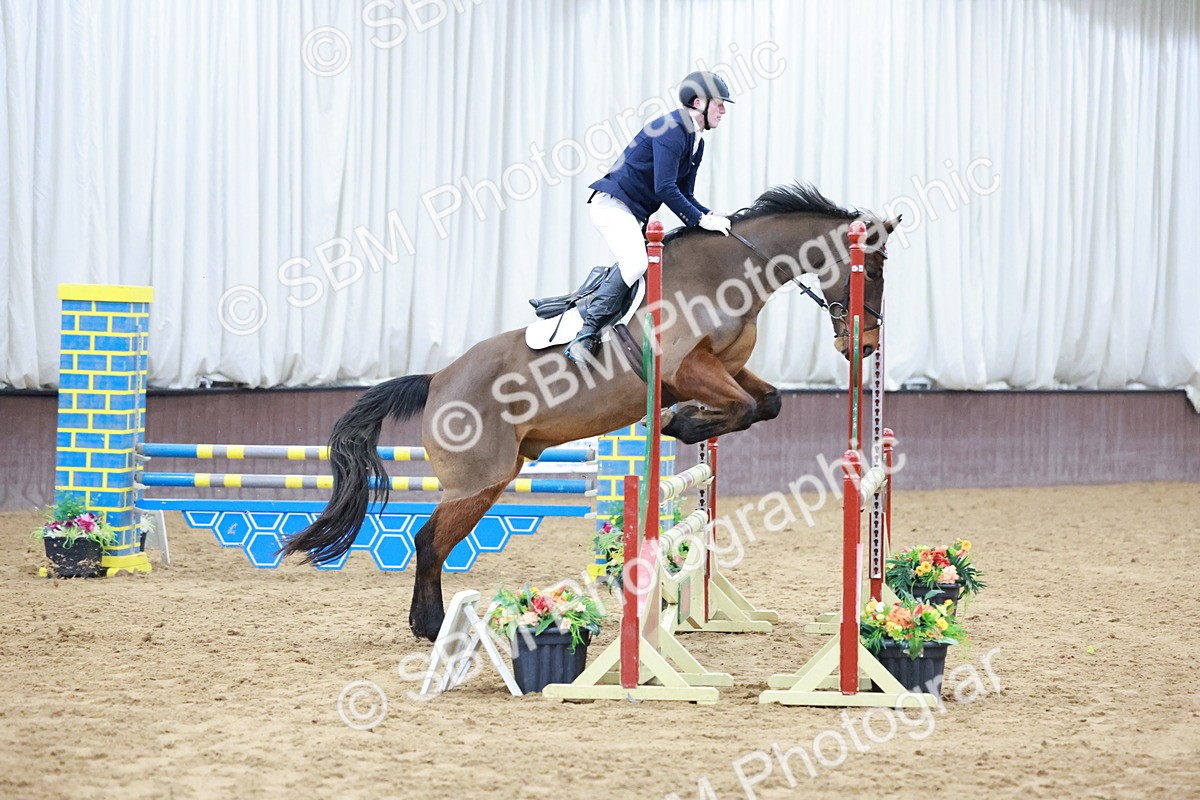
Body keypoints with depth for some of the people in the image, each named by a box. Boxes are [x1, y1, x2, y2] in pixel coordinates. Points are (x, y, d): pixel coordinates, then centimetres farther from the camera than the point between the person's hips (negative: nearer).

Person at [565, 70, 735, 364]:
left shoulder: (696, 141, 14)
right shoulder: (671, 130, -18)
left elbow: (683, 195, 17)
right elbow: (665, 188, -25)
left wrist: (711, 217, -1)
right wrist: (701, 220, -22)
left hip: (637, 215, 11)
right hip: (612, 204, -11)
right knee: (635, 264, -28)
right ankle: (587, 332, -23)